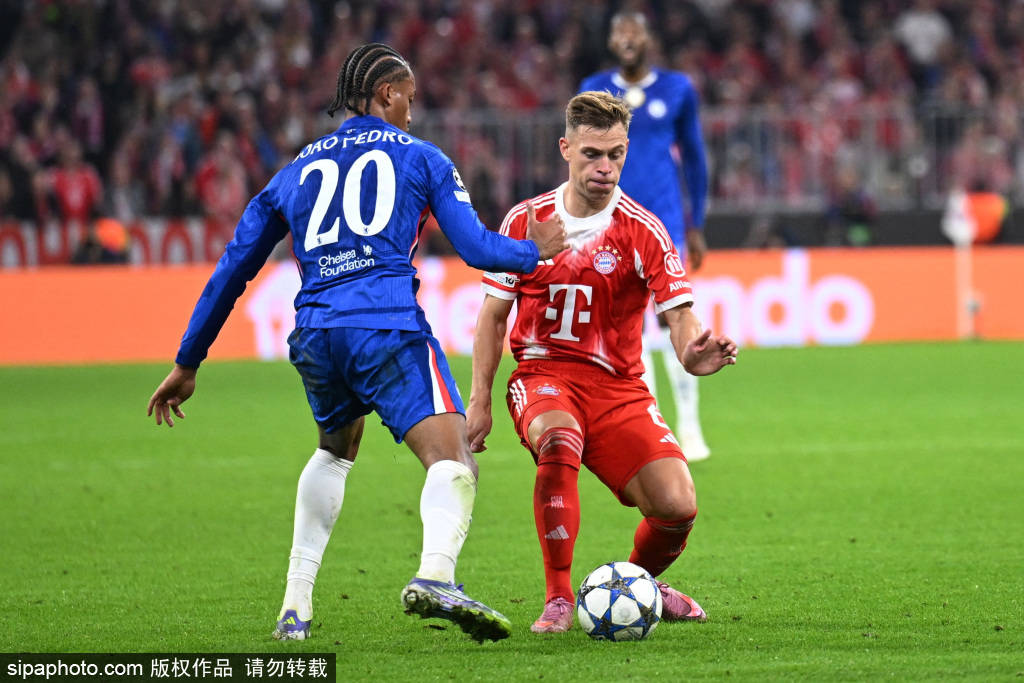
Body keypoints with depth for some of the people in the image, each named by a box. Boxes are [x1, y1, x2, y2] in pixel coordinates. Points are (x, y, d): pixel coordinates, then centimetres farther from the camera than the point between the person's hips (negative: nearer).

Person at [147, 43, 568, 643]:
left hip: (314, 334, 5)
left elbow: (232, 271, 26)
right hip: (388, 325, -5)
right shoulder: (420, 158, 14)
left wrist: (187, 365, 31)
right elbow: (477, 247, 6)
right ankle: (435, 576, -45)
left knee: (336, 450, 31)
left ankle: (296, 604, 24)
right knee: (453, 457, -14)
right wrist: (535, 251, 27)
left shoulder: (297, 171, 25)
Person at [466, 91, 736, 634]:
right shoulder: (525, 221, 2)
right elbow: (493, 314, 11)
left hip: (618, 385, 1)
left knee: (678, 506, -16)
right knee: (558, 441, -37)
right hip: (543, 374, -1)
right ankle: (558, 599, -27)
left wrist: (693, 354, -35)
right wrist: (479, 400, 4)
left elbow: (679, 315, -11)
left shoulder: (642, 231, -4)